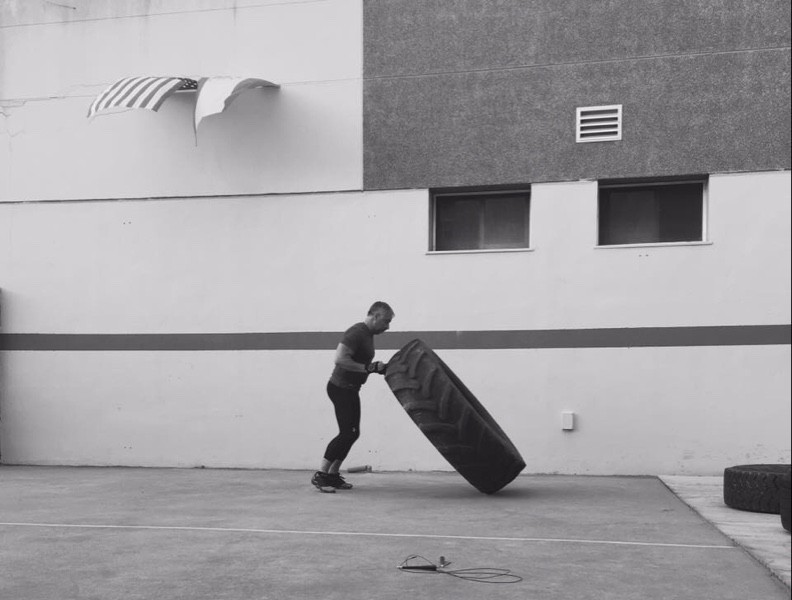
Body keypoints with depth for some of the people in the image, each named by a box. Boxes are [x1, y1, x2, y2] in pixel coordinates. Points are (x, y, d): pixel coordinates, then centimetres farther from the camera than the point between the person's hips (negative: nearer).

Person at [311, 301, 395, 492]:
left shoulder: (368, 334, 13)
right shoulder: (356, 333, -18)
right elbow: (340, 358, -28)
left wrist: (378, 368, 5)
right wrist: (369, 368, -25)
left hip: (350, 389, 10)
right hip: (340, 388, -10)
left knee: (351, 433, 10)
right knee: (347, 433, -13)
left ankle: (332, 475, 17)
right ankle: (320, 475, -8)